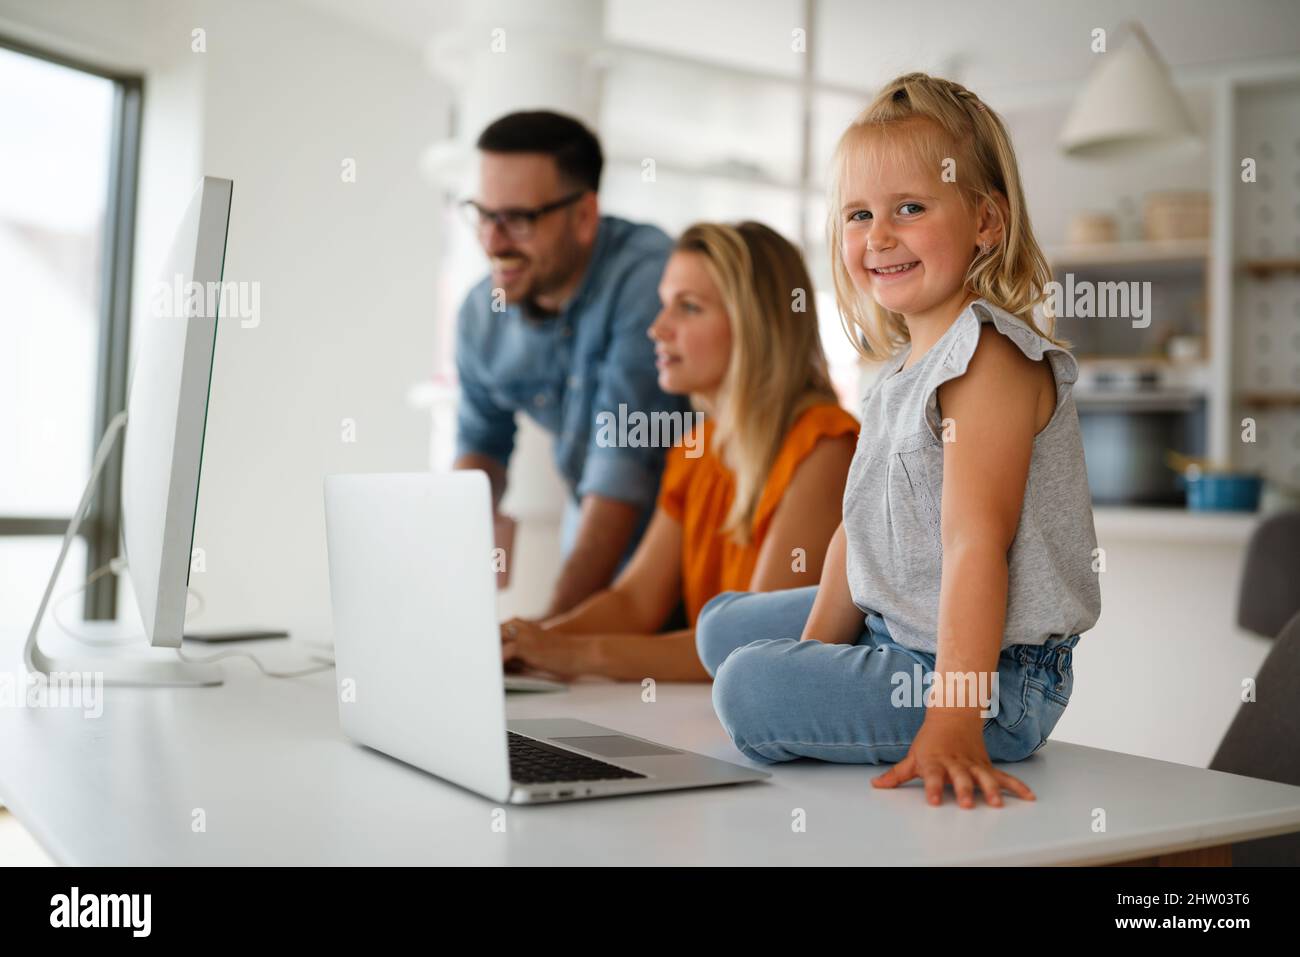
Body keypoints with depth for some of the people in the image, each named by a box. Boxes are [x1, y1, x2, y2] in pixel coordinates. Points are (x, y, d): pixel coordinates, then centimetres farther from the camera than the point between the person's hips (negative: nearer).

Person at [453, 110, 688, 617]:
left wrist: (553, 627, -25)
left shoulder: (647, 277, -23)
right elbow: (482, 443, 14)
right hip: (588, 538, 5)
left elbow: (623, 466, -25)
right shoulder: (482, 314, -3)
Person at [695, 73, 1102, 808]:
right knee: (726, 625, 23)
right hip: (895, 633, 10)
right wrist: (811, 658, 3)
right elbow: (861, 529, 10)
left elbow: (974, 544, -30)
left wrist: (951, 721, -35)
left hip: (997, 676, -10)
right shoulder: (906, 366, 10)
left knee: (752, 687, -25)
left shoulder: (991, 358, -21)